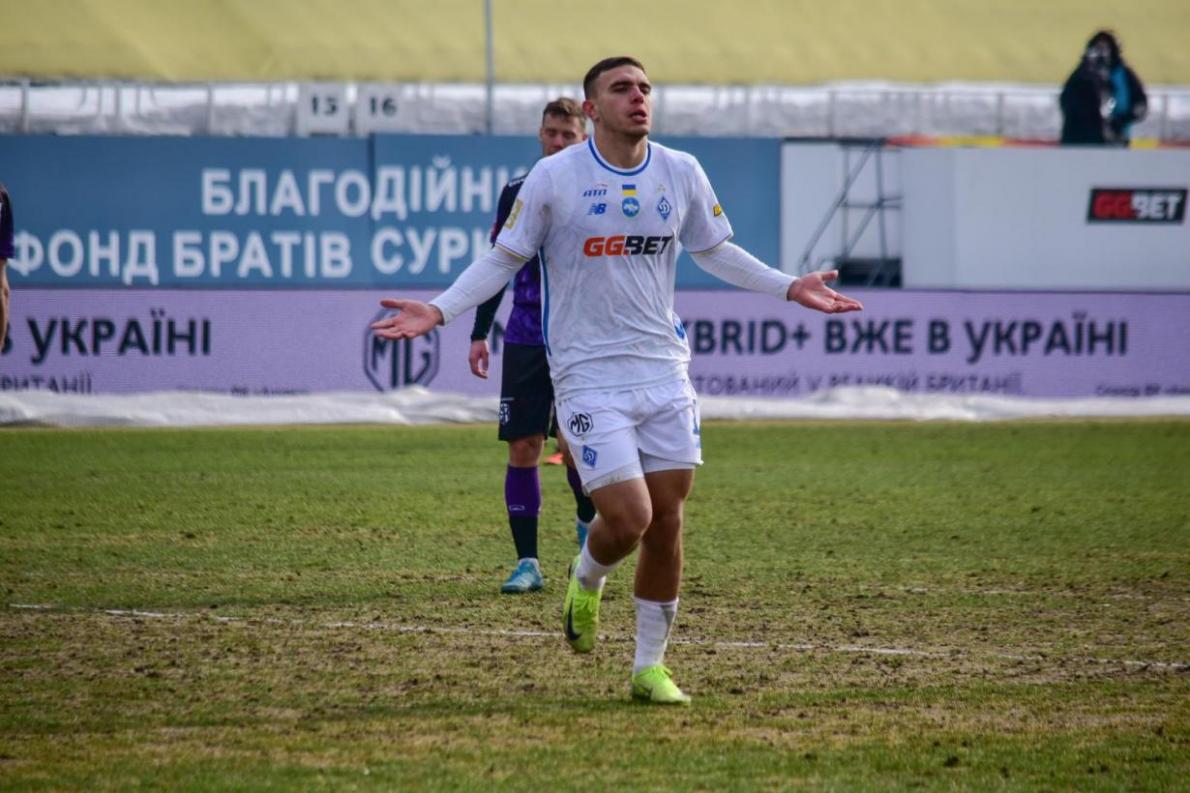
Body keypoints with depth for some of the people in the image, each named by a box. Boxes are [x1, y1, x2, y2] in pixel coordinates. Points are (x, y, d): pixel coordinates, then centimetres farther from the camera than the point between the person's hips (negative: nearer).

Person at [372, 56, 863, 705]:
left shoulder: (681, 174, 4)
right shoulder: (553, 177, -7)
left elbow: (712, 251, 20)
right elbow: (504, 257, 1)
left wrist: (788, 287, 15)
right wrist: (438, 311, -9)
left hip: (664, 369, 4)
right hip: (589, 377, -4)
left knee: (667, 523, 4)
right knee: (628, 518, -15)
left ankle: (650, 665, 17)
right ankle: (587, 579, 21)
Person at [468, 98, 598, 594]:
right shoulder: (517, 194, 9)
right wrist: (480, 334, 9)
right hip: (525, 342, 2)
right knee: (523, 448, -3)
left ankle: (588, 524, 22)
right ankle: (527, 563, 2)